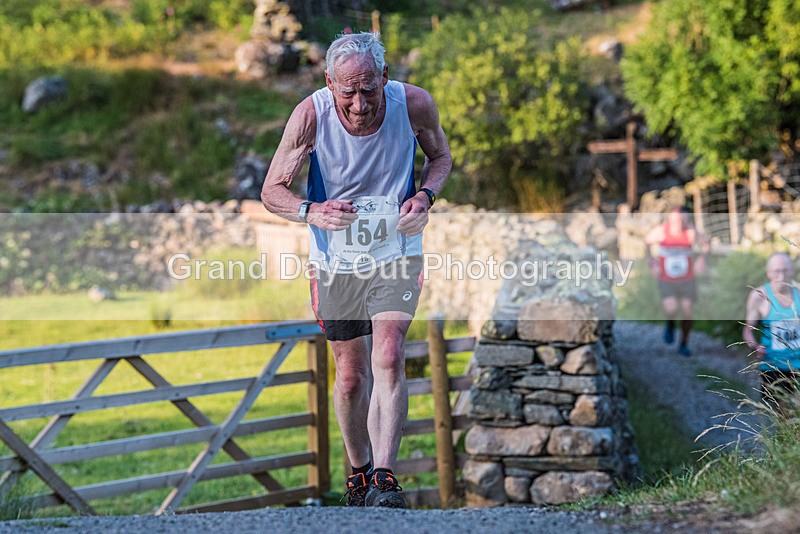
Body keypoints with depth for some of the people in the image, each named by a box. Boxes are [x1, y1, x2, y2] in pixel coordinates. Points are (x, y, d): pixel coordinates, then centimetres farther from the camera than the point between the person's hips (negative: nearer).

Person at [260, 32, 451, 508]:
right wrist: (310, 212, -32)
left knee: (389, 358, -20)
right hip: (337, 258, 1)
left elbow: (441, 155, 6)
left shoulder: (415, 104, -17)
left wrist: (425, 196, -15)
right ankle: (358, 471, 30)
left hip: (397, 251, -1)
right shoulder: (311, 116, -20)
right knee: (350, 378, 8)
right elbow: (273, 190, -10)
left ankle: (384, 478, -22)